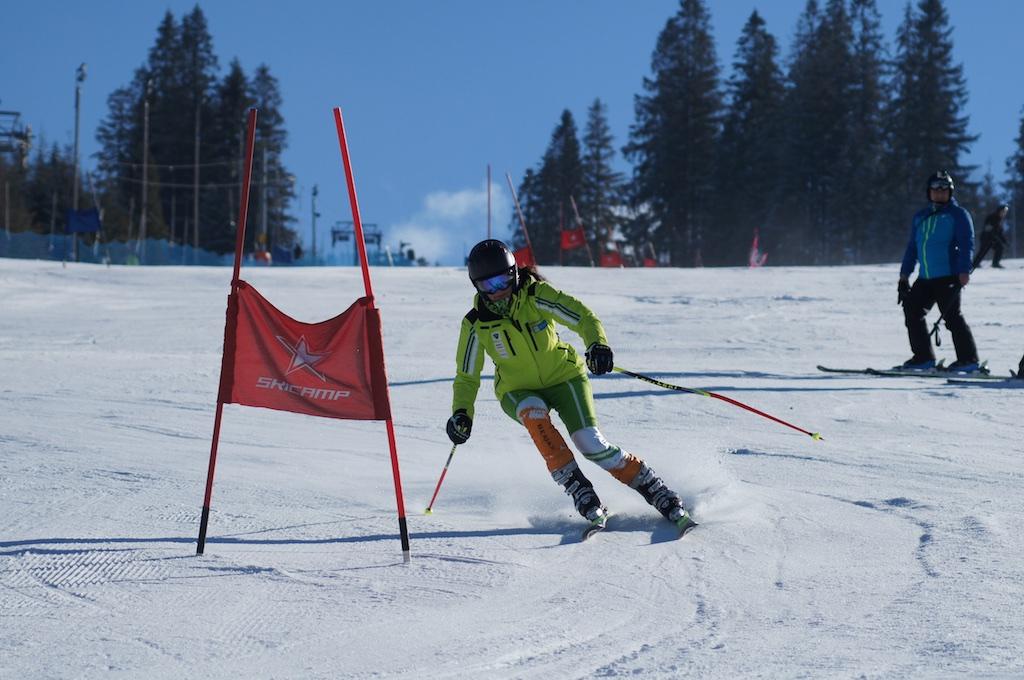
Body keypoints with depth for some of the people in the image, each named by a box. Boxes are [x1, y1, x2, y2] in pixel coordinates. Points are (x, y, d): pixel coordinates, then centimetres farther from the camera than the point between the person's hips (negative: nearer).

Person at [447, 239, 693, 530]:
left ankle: (655, 490, -5)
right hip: (519, 392, 1)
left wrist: (597, 343, -41)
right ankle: (575, 486, -29)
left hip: (563, 376, -1)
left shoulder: (536, 296, -17)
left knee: (590, 443, -19)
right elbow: (467, 376, -1)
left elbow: (582, 315, -21)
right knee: (534, 414, -35)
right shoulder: (476, 325, -11)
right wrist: (461, 413, -16)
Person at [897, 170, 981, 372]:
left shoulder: (958, 214, 0)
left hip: (948, 277, -7)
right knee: (912, 310, 3)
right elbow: (912, 247, 23)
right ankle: (923, 357, 10)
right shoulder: (921, 217, 18)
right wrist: (905, 273, 18)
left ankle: (969, 359, -5)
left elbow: (967, 244, -8)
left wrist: (964, 271, -19)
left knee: (952, 316, -10)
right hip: (925, 279, 7)